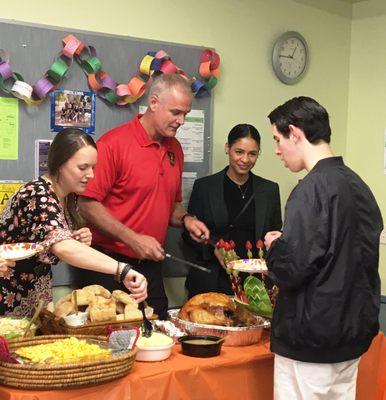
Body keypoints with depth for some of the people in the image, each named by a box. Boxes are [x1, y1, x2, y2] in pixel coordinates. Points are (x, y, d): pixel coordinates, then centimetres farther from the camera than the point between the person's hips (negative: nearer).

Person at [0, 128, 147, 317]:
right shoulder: (37, 195, -26)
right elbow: (62, 247, -42)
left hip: (39, 295, 7)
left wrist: (82, 242, -12)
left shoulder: (69, 196, -1)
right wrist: (124, 271, -50)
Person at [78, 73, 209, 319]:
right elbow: (88, 205, -16)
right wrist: (133, 239, -20)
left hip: (150, 265, 6)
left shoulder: (175, 149, 11)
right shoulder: (114, 143, -12)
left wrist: (186, 220, 1)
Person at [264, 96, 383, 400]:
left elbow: (291, 269, -23)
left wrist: (275, 246, -2)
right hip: (352, 333, 8)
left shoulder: (313, 188, -18)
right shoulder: (358, 184, 6)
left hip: (311, 342, -8)